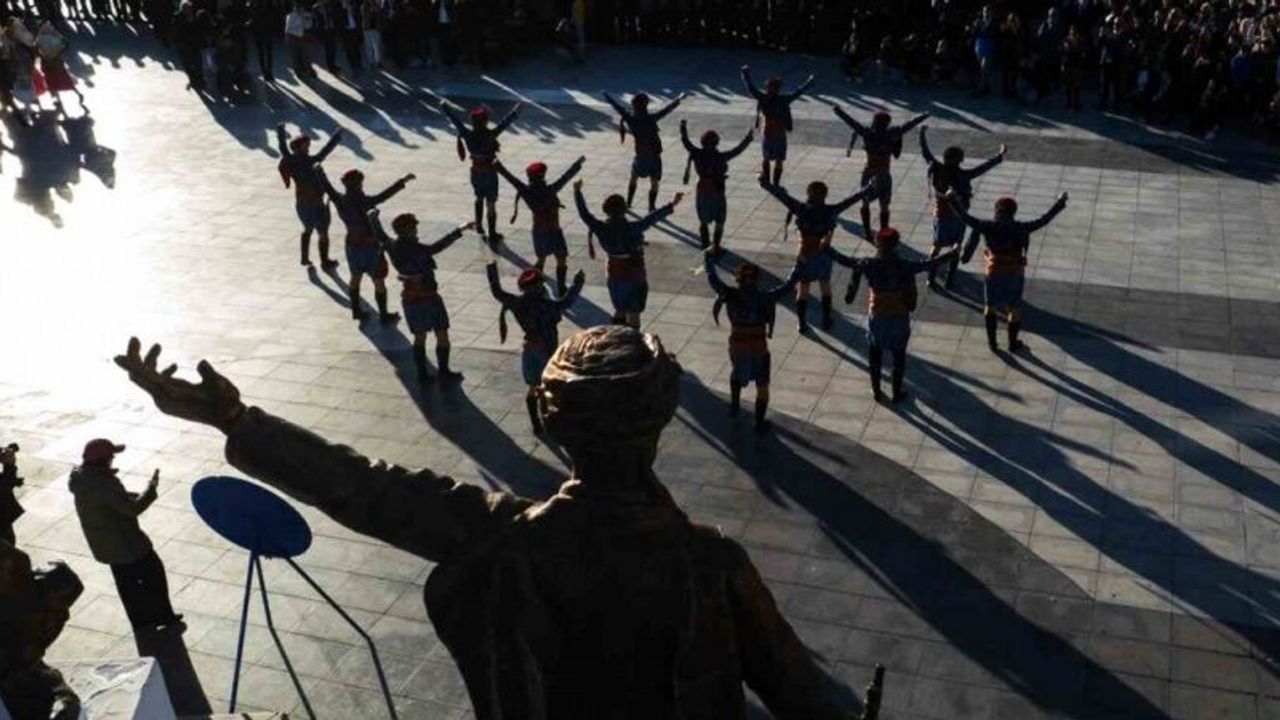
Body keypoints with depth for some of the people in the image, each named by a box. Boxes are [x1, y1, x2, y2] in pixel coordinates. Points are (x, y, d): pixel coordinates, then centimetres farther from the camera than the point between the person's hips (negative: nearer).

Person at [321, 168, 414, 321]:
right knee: (379, 281, 8)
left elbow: (328, 188, 9)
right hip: (370, 246, -7)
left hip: (352, 244, 7)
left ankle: (356, 310, 34)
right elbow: (383, 196, -38)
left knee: (356, 277, 24)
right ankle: (383, 315, 17)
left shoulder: (340, 201, -10)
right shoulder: (360, 203, -29)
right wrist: (403, 182, -38)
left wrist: (321, 174, 28)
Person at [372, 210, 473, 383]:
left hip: (410, 298, 7)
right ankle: (444, 371, 14)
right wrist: (460, 230, -39)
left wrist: (373, 216, 35)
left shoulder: (392, 247, -3)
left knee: (419, 337, 17)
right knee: (442, 336, 8)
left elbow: (379, 234, 15)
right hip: (428, 297, -7)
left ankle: (422, 375, 17)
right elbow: (436, 247, -36)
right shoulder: (414, 249, -22)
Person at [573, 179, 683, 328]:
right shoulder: (631, 228, -26)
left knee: (619, 310, 23)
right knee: (633, 314, 6)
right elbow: (651, 218, -34)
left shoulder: (602, 229, -13)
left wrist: (577, 192, 10)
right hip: (635, 276, -5)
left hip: (615, 275, 5)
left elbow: (584, 214, -2)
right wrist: (672, 205, -38)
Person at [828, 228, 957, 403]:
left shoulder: (869, 265, -16)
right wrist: (953, 252, 1)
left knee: (875, 356, 21)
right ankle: (897, 394, 30)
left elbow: (844, 260, -6)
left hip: (877, 318, 1)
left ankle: (876, 392, 33)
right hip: (899, 319, -1)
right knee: (898, 358, 19)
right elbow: (930, 264, -12)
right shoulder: (904, 267, -19)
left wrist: (826, 247, 8)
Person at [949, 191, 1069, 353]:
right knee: (1014, 308, 17)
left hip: (994, 273, 1)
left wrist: (952, 201, -2)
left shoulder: (988, 227, -12)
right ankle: (1013, 343, 26)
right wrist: (1059, 204, 3)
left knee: (990, 306, 19)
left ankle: (992, 342, 19)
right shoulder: (1020, 229, -13)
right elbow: (1043, 220, -7)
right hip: (1015, 273, 0)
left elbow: (966, 218, -11)